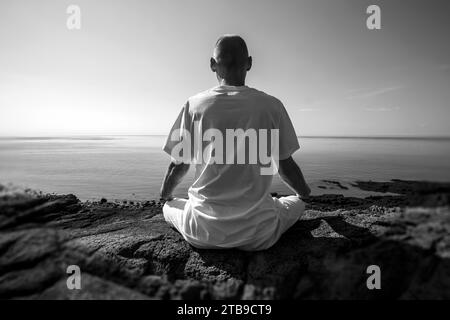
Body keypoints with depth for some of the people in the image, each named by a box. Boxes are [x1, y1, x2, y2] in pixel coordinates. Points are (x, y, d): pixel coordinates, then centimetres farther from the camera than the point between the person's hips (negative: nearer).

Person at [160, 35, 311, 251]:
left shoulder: (194, 105, -4)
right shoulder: (271, 106, -4)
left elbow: (177, 167, 4)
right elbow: (286, 167, 4)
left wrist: (165, 197, 27)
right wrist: (305, 194, 27)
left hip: (204, 232, 1)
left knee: (169, 206, 30)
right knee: (297, 203, 28)